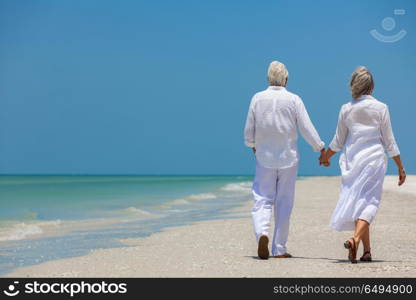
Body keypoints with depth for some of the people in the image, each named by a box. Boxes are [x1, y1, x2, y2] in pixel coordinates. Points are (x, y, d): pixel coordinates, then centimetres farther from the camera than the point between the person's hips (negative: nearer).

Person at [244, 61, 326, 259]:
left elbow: (249, 131, 3)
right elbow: (307, 129, -6)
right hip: (288, 157, -1)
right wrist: (321, 148, 7)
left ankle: (262, 232, -22)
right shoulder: (294, 100, -5)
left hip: (264, 156, 1)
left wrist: (252, 145, 23)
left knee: (262, 199, 6)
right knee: (284, 203, 6)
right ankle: (279, 249, 10)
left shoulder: (257, 98, -1)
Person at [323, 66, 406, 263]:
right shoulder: (380, 108, -4)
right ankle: (356, 239, -27)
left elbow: (338, 142, 9)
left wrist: (325, 156, 28)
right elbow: (389, 141, -2)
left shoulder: (346, 109, 2)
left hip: (352, 161, 3)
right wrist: (400, 168, 6)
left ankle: (367, 250, 11)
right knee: (369, 203, -3)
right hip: (374, 158, -2)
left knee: (357, 201, 11)